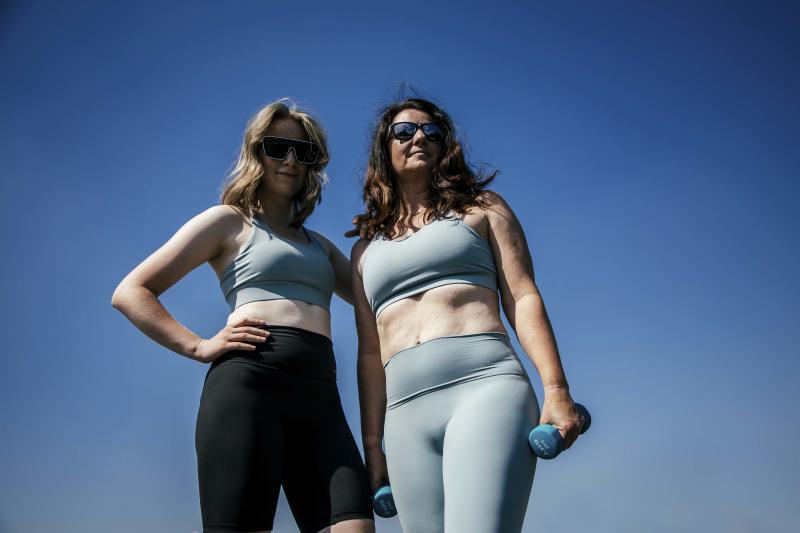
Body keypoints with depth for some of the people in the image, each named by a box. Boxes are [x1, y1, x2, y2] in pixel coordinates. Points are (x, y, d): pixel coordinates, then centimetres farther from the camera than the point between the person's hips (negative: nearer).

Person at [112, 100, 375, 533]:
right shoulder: (229, 221, 14)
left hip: (320, 398, 5)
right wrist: (200, 347, -5)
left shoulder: (320, 246, 31)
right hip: (248, 383, -5)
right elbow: (130, 293, 7)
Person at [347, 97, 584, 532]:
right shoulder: (366, 248, 24)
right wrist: (372, 445, 14)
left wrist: (556, 390, -6)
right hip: (406, 414, 4)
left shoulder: (480, 208, 18)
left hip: (485, 385, -3)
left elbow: (523, 297, 7)